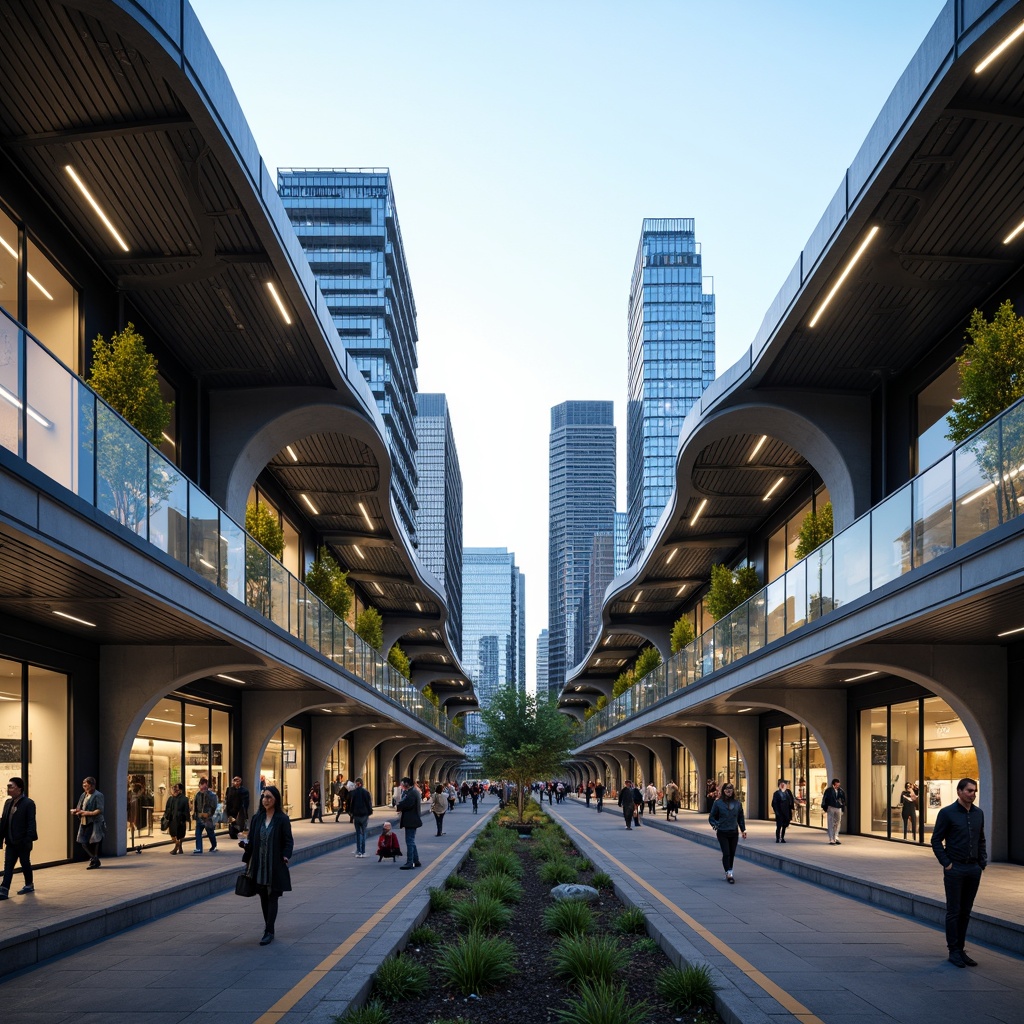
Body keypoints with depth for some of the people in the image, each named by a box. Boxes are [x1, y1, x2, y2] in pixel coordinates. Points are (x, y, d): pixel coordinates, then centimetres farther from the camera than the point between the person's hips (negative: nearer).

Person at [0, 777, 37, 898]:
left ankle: (29, 885, 27)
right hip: (11, 841, 6)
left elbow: (31, 823, -17)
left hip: (22, 842, -6)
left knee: (25, 864, 9)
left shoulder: (28, 803, -13)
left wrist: (28, 839, -23)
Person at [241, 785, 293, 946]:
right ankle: (268, 929, 21)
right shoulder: (257, 818, 5)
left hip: (275, 866, -4)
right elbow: (252, 840, 9)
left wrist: (286, 856, -19)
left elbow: (288, 841, -6)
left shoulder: (282, 819, -6)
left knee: (272, 897, -3)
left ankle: (269, 931, -2)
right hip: (259, 865, 4)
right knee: (263, 897, 10)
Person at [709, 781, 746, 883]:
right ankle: (729, 874, -10)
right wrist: (715, 826, -15)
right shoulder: (718, 803, -2)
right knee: (726, 853, -10)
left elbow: (740, 818, 15)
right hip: (722, 833, -3)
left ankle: (728, 873, 21)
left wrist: (743, 830, 9)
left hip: (734, 833, 3)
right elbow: (712, 817, 1)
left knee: (732, 854, 7)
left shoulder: (737, 803, 7)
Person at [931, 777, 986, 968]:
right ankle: (954, 952, 7)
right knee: (954, 911, 0)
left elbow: (981, 840, 17)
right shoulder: (947, 813, -7)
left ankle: (960, 950, 17)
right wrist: (946, 863, -10)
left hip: (974, 869, 5)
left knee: (966, 911, 10)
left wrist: (983, 862, 7)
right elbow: (936, 840, -5)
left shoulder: (979, 813, 9)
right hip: (955, 869, -5)